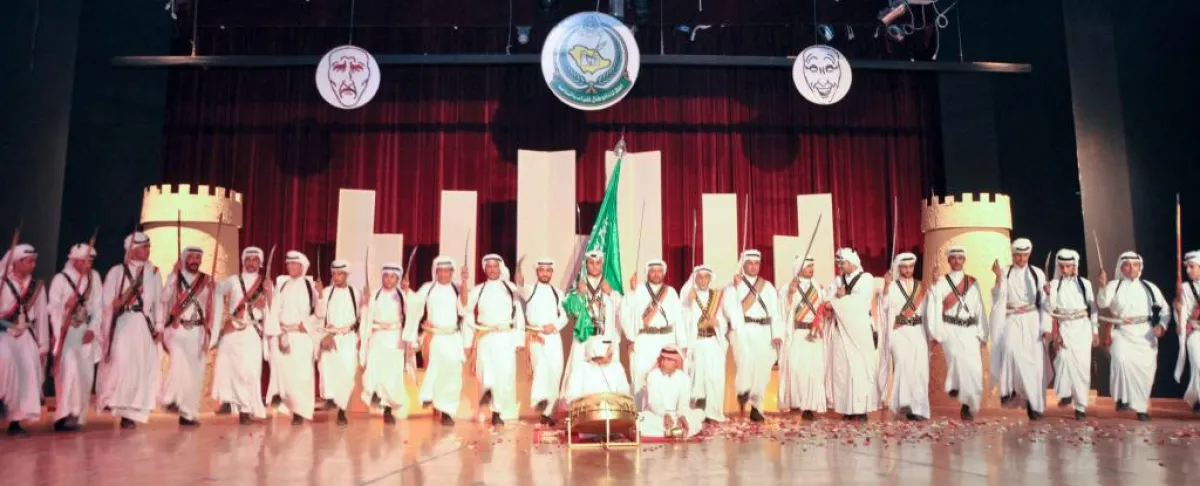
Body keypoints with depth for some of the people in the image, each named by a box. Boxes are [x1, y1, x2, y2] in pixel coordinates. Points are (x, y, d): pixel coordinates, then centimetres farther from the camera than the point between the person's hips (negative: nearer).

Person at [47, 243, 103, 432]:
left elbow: (98, 306, 4)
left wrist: (92, 329, -6)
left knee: (86, 374, 3)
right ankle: (64, 415, -16)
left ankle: (77, 415, 12)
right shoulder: (61, 278, -4)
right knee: (70, 369, -18)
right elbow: (53, 308, -7)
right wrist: (58, 333, -15)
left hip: (86, 332, 4)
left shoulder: (95, 277, 6)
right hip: (67, 331, -4)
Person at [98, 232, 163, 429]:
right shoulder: (117, 271, 2)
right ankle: (111, 399, 5)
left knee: (144, 369, 1)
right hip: (123, 324, -3)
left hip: (145, 326, 3)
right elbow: (107, 301, 1)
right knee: (122, 364, -17)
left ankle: (131, 413, 9)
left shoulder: (153, 272, 11)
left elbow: (158, 301, 10)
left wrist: (159, 327, 4)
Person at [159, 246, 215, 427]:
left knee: (195, 373, 2)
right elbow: (164, 299, -10)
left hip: (197, 331, 2)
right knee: (179, 358, -29)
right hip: (177, 329, -2)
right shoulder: (174, 278, 5)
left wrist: (208, 332, 3)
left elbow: (210, 307, 9)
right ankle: (171, 398, -13)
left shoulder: (207, 281, 9)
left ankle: (188, 413, 11)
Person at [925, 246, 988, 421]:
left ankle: (967, 406, 11)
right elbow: (934, 307, -4)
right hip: (950, 329, -3)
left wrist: (982, 334, 6)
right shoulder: (941, 282, 3)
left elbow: (980, 308, 11)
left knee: (974, 368, -3)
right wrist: (935, 333, -10)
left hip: (970, 329, 3)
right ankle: (954, 385, -3)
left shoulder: (973, 282, 12)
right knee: (957, 356, -29)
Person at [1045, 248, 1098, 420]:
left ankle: (1081, 405, 10)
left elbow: (1092, 308, 8)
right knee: (1064, 357, -24)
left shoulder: (1084, 283, 4)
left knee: (1081, 364, 1)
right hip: (1064, 327, -1)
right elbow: (1050, 309, -2)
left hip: (1082, 327, 1)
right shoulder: (1054, 284, 2)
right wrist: (1049, 295, -20)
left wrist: (1095, 331, 8)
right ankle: (1066, 393, -7)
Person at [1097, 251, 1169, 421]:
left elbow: (1164, 309, 12)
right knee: (1122, 360, -27)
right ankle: (1122, 398, -10)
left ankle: (1141, 407, 21)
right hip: (1122, 332, -2)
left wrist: (1161, 325, -5)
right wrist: (1103, 286, -30)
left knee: (1145, 369, 3)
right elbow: (1103, 303, -13)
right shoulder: (1114, 285, 3)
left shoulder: (1150, 287, 9)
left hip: (1145, 334, 2)